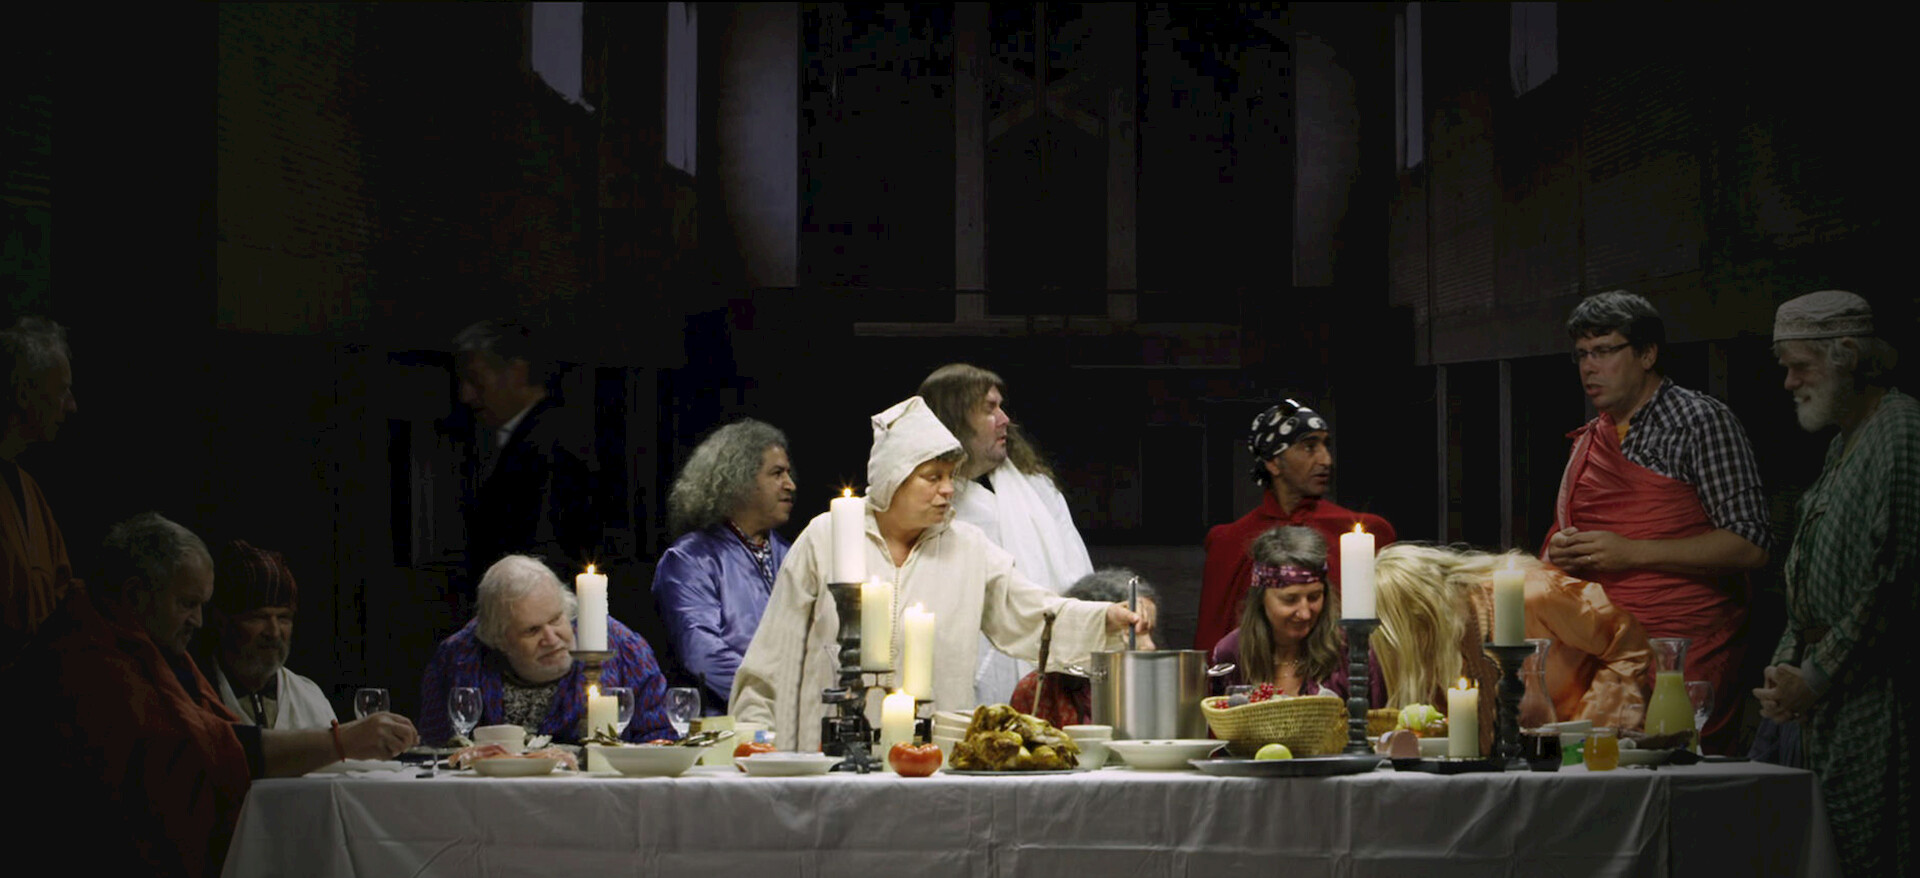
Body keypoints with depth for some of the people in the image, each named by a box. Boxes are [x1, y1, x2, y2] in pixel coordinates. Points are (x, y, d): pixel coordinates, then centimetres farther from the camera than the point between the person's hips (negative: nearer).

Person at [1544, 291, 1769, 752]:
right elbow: (1564, 537, 26)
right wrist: (1558, 554, 1)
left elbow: (1749, 546, -11)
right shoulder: (1588, 439, 17)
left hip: (1686, 652, -6)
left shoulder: (1700, 420, -3)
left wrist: (1631, 553, -15)